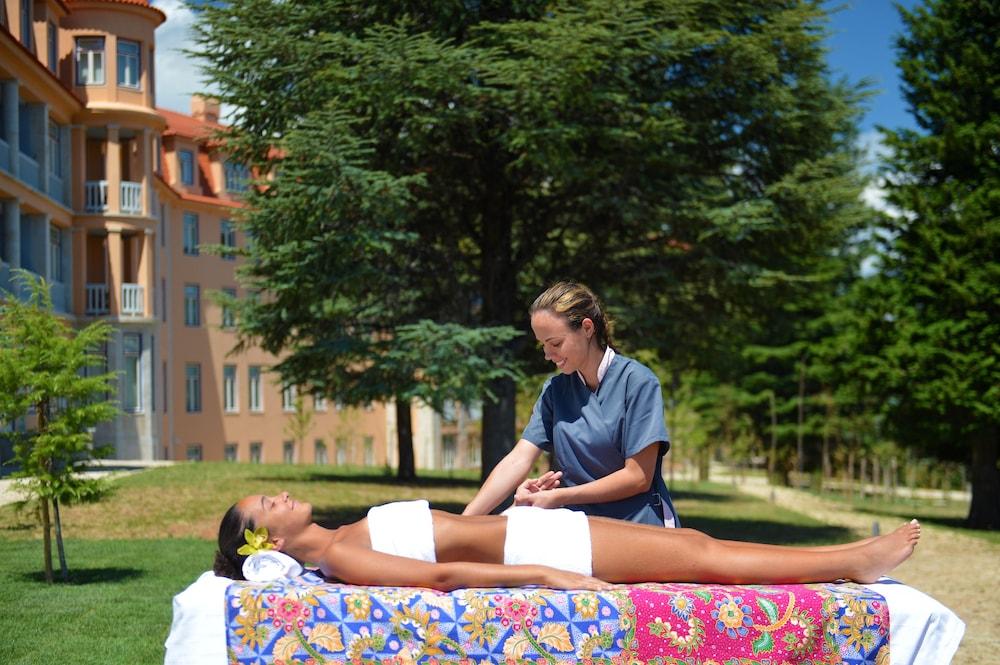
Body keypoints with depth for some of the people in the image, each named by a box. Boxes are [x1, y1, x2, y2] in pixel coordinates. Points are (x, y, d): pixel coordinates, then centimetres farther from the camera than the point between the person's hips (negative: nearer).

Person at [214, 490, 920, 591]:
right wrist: (543, 575, -27)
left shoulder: (342, 537, 13)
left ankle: (851, 557, 10)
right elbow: (439, 574, -23)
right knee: (697, 555, -7)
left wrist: (521, 497, 27)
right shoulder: (338, 559, -14)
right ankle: (854, 563, 1)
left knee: (692, 540, 5)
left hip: (521, 529, 9)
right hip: (531, 548, -9)